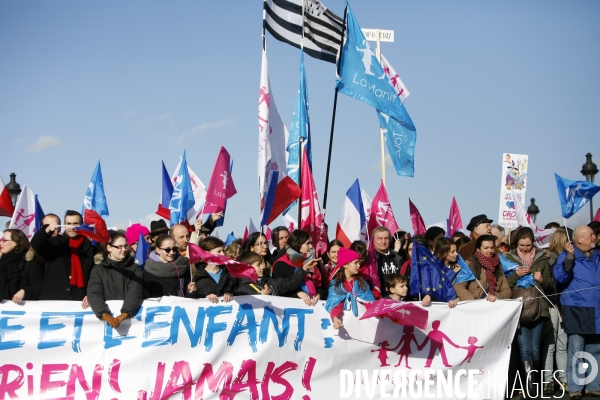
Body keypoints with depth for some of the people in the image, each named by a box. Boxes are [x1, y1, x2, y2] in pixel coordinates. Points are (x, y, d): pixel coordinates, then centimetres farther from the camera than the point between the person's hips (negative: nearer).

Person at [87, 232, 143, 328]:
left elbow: (135, 294, -6)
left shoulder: (135, 269, 8)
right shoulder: (98, 270, 8)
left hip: (131, 317, 0)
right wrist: (106, 316, -24)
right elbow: (94, 295, -7)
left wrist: (123, 315, -23)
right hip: (107, 318, 0)